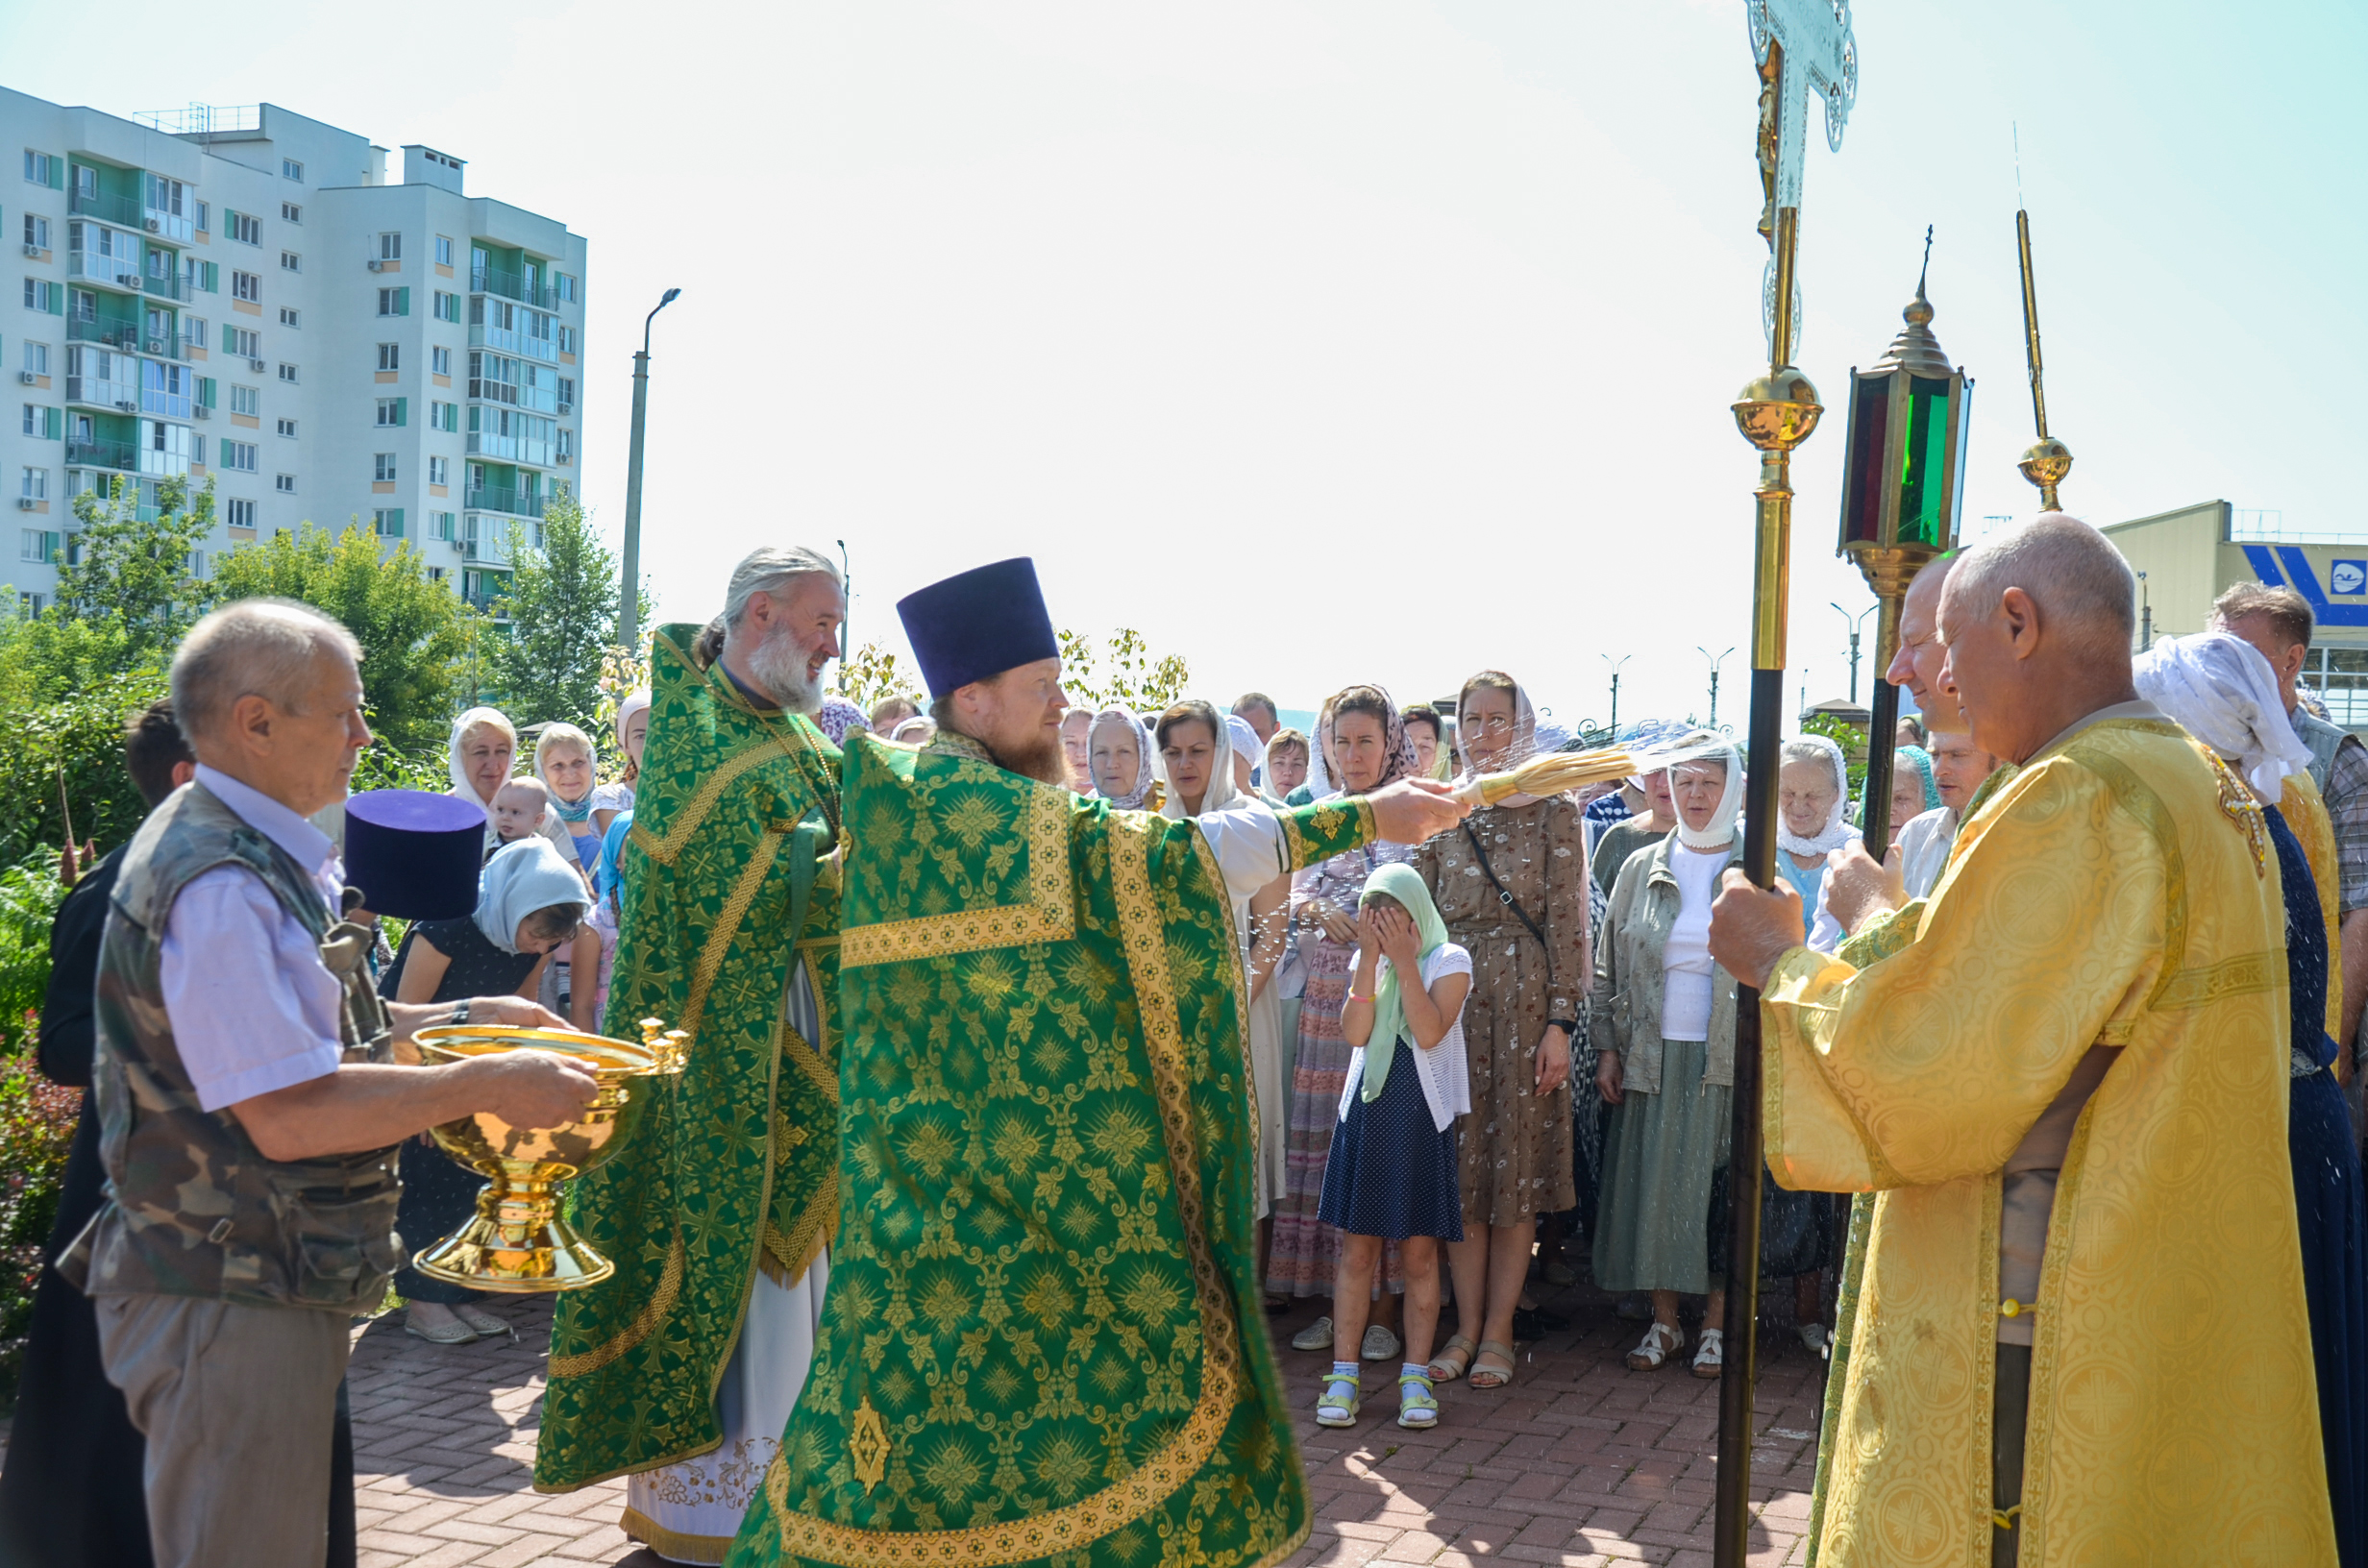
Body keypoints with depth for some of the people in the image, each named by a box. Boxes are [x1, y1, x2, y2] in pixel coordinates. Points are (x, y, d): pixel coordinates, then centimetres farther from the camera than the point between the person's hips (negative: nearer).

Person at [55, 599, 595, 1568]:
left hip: (266, 1280, 10)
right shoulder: (222, 886, -24)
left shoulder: (259, 857, 10)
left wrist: (464, 1018, 15)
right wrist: (485, 1087, -21)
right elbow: (288, 1114, -28)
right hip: (231, 1301, -10)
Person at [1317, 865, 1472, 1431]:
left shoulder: (1449, 961, -2)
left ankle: (1416, 1377, 12)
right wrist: (1370, 958, -11)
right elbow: (1354, 1032, -7)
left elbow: (1429, 1032, -17)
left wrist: (1404, 959, -16)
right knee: (1356, 1251, 3)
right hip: (1366, 1114, 3)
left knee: (1420, 1253, 3)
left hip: (1422, 1119, -3)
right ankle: (1344, 1375, 9)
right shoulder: (1367, 963, 9)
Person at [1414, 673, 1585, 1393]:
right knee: (1461, 1162, 4)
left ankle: (1498, 1332, 10)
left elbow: (1567, 922, -4)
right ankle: (1466, 1326, 13)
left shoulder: (1553, 810, 0)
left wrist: (1561, 1022, -10)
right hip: (1453, 999, 3)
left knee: (1517, 1162, 1)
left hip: (1527, 1000, -3)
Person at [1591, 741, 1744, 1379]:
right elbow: (1609, 966, 11)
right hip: (1653, 1057, 2)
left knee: (1722, 1188, 0)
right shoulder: (1642, 869, 9)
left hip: (1727, 1058, -2)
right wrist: (1608, 1048, 5)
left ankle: (1715, 1324, 12)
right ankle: (1664, 1322, 15)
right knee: (1651, 1184, 3)